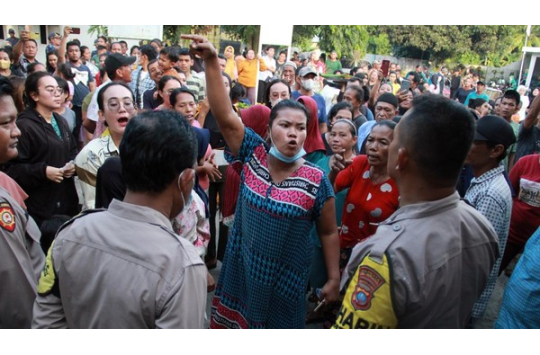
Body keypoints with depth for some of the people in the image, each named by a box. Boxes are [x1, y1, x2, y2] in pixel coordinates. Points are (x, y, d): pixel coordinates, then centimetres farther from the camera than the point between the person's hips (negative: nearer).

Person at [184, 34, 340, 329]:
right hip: (240, 269, 2)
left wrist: (334, 279, -5)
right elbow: (224, 115, -19)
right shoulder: (254, 156, -9)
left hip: (285, 278, -2)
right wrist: (212, 61, -28)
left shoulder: (316, 181, -14)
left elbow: (328, 233, -4)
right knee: (233, 322, 20)